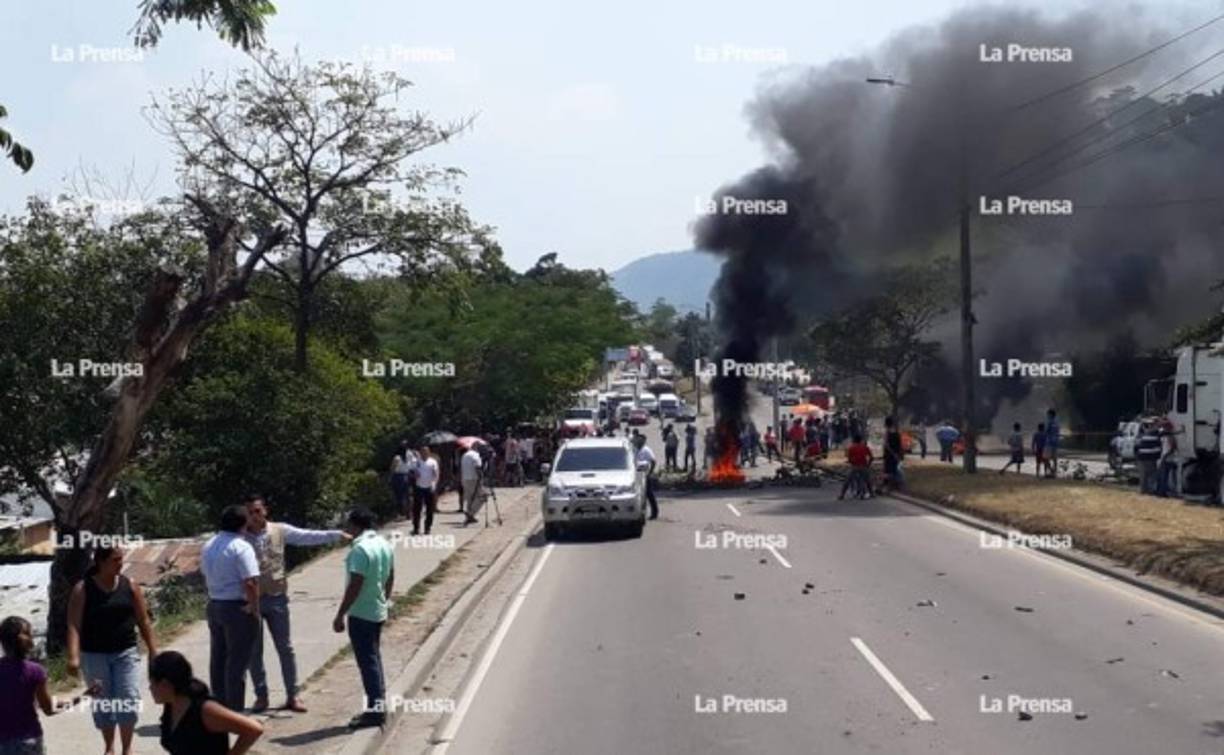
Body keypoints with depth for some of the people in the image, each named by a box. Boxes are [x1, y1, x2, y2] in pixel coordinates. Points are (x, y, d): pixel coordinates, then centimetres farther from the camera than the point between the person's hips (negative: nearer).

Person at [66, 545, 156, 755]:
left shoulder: (130, 586, 1)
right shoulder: (82, 590, -7)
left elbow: (144, 622, 6)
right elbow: (74, 625, -13)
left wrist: (153, 651, 4)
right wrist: (73, 656, -24)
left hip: (126, 653, 1)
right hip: (94, 655, -1)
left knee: (129, 700, -6)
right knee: (102, 703, 7)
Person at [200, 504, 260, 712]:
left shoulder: (208, 546, 9)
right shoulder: (241, 547, -17)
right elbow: (251, 582, -23)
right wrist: (254, 607, -13)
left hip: (214, 605, 8)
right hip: (237, 608, -8)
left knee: (218, 659, 15)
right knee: (237, 662, -2)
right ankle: (234, 711, 1)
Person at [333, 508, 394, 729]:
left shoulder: (360, 549, -22)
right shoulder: (383, 543, 7)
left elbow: (355, 586, -23)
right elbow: (390, 578, 14)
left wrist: (340, 615, -17)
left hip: (361, 614, -9)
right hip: (378, 612, 9)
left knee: (367, 662, -3)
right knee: (374, 659, 17)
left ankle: (374, 710, 0)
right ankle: (379, 706, 22)